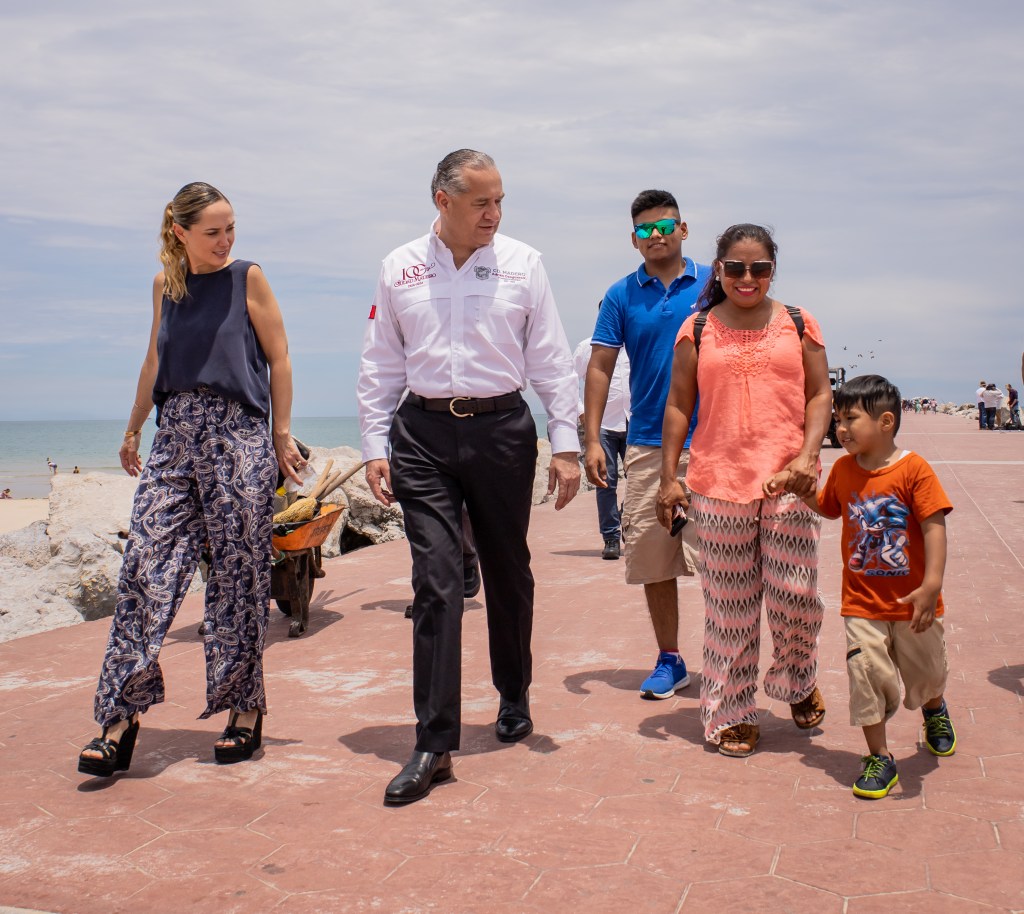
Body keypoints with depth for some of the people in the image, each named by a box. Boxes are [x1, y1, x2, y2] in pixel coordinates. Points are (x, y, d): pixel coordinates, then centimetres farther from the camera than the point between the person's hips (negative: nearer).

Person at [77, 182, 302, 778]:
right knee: (145, 567, -5)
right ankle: (122, 716, -1)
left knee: (237, 575, 0)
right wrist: (134, 429, 27)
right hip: (175, 438, 4)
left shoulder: (248, 279, 1)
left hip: (239, 437, -4)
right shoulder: (166, 284, 13)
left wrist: (283, 435, -1)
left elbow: (279, 359, 2)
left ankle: (244, 708, 13)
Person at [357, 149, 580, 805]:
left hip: (502, 429, 0)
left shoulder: (522, 264, 3)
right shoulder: (400, 268, 6)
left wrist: (566, 444, -1)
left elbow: (553, 361, 3)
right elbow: (380, 365, 9)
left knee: (508, 572, 12)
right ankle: (435, 744, -2)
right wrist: (375, 446, 3)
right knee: (436, 582, -6)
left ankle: (515, 696, 35)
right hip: (423, 433, 0)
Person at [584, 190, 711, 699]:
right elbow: (600, 368, 6)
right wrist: (592, 440, -2)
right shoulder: (621, 295, 7)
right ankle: (669, 660, 20)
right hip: (645, 443, 2)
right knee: (651, 559, 7)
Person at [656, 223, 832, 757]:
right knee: (730, 604, 4)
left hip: (788, 480, 0)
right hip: (718, 482, 0)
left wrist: (807, 456, -8)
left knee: (795, 595, -1)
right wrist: (668, 478, 3)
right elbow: (678, 406, 8)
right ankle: (732, 713, 17)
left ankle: (798, 683, 29)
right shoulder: (697, 331, 7)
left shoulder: (798, 324, 9)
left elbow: (820, 395, 7)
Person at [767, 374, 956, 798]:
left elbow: (934, 527, -18)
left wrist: (931, 585, -25)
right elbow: (828, 507, 21)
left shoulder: (914, 469, -15)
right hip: (862, 601, 2)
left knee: (924, 675, 17)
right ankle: (879, 758, 9)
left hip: (912, 601, -2)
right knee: (867, 673, -7)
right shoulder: (843, 469, 1)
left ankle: (935, 709, 53)